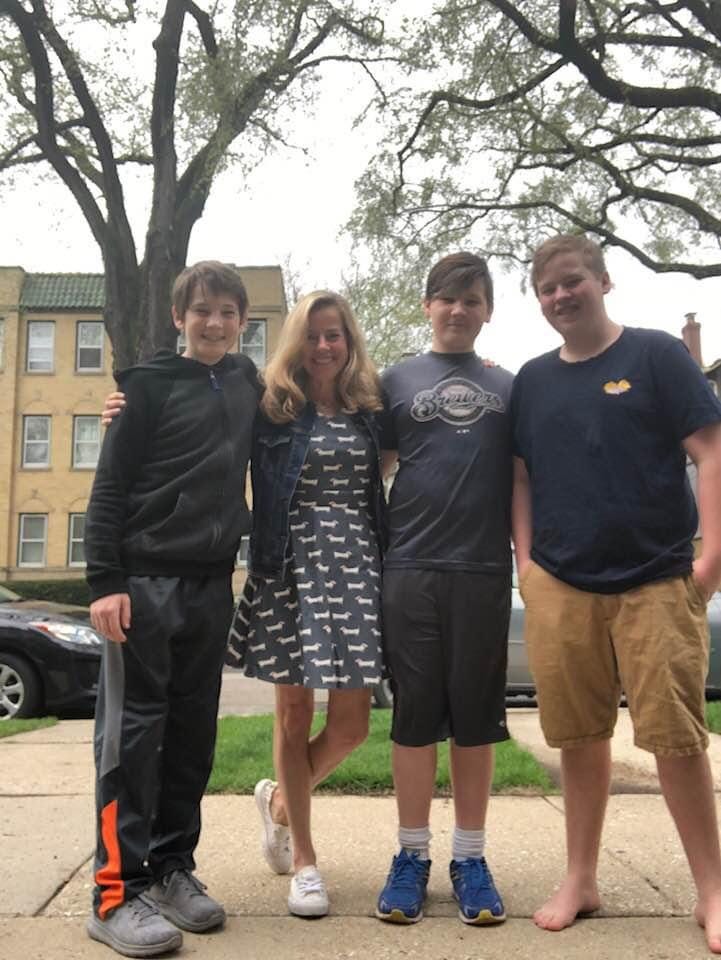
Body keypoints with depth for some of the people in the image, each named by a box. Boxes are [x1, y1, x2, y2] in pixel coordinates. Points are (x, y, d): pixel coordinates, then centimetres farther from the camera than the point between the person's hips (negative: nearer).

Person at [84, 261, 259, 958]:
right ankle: (117, 890, 4)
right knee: (131, 731, -2)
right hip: (145, 580, -5)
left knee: (192, 733, 8)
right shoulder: (150, 385, -2)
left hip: (211, 585, 5)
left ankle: (172, 868, 20)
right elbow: (110, 487, -6)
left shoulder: (247, 384, 12)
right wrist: (104, 580, -14)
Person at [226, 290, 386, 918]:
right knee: (294, 714, 5)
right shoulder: (270, 407, 3)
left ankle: (281, 800, 33)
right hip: (287, 568, -2)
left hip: (354, 566, 3)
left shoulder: (371, 410, 10)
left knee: (351, 722, 2)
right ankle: (303, 860, 22)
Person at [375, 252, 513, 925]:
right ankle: (412, 854, 18)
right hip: (410, 568, -1)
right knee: (415, 713, 5)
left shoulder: (508, 387, 12)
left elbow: (520, 480, 12)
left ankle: (470, 858, 20)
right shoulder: (397, 380, 9)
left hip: (484, 570, 1)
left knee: (477, 714, 7)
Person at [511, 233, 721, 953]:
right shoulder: (532, 380, 13)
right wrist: (526, 558, 6)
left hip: (657, 581, -3)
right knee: (579, 735, 10)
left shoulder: (656, 355, 1)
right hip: (560, 585, 4)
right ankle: (580, 880, 26)